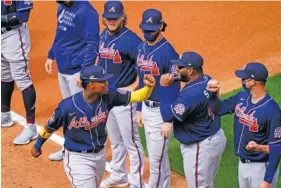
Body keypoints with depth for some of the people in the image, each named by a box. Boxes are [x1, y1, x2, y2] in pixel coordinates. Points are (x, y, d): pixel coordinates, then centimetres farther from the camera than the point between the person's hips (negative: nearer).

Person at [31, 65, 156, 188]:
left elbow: (135, 96, -14)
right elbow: (50, 127, -10)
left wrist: (149, 87, -35)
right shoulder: (68, 106, -26)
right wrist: (37, 146, 5)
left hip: (100, 155, 6)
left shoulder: (108, 95, -15)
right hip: (77, 158, -6)